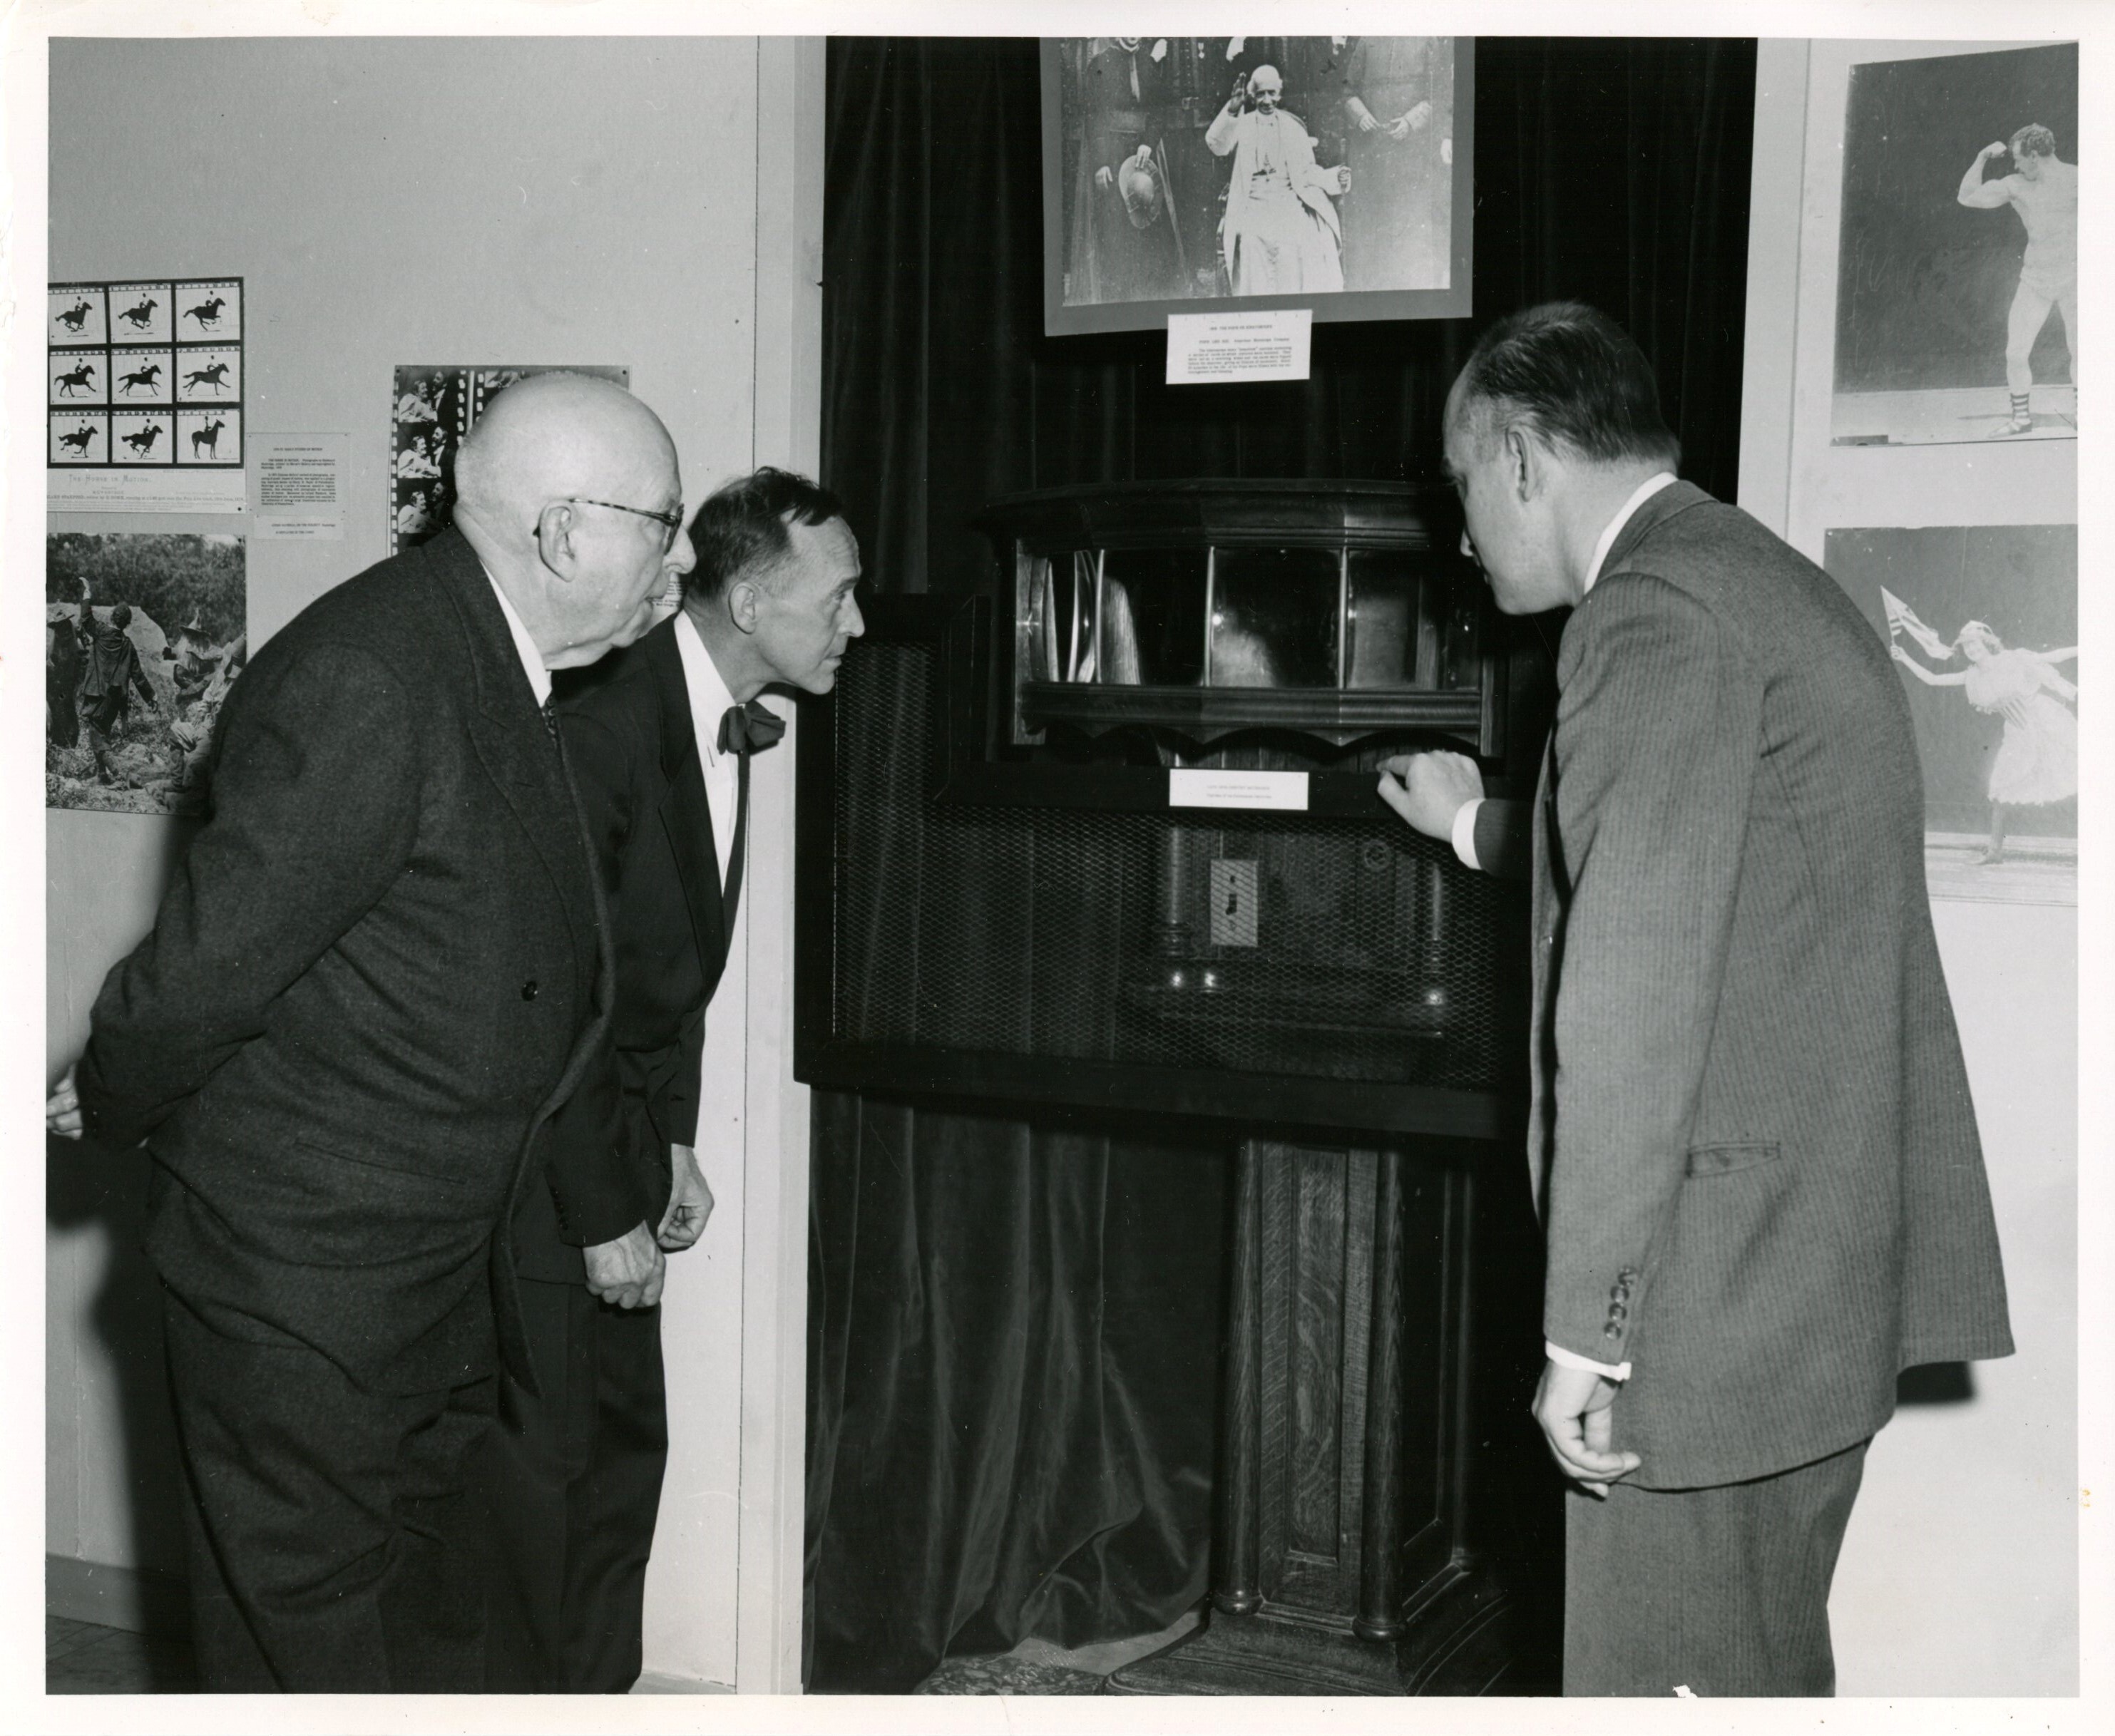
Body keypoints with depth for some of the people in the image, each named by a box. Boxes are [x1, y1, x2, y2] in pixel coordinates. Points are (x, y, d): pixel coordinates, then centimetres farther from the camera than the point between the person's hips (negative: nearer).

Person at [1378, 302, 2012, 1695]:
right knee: (1767, 1665, 18)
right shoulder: (1763, 582, 16)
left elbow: (1640, 990, -22)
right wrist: (1481, 827, 43)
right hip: (1830, 1259, 10)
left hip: (1720, 1284, -10)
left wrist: (1583, 1322, -20)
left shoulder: (1661, 610, -15)